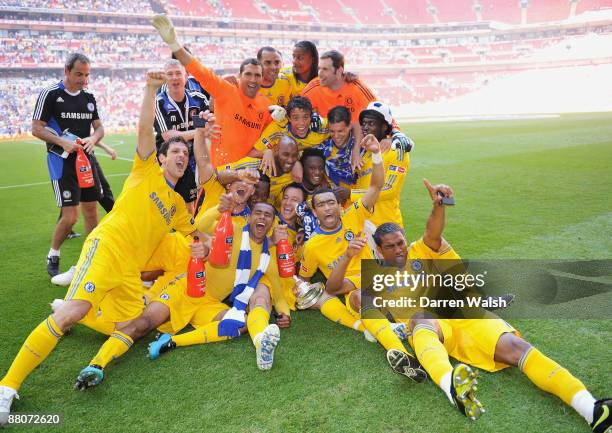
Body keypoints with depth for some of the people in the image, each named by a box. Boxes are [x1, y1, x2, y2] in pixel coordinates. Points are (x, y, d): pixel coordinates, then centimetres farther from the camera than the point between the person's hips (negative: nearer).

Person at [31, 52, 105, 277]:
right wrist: (62, 142, -20)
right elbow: (36, 128, -7)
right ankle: (52, 257, 15)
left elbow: (99, 127, 14)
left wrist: (93, 138, -8)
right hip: (62, 160, -6)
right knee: (70, 216, -9)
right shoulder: (50, 94, -6)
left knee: (91, 210, 8)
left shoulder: (89, 97, 10)